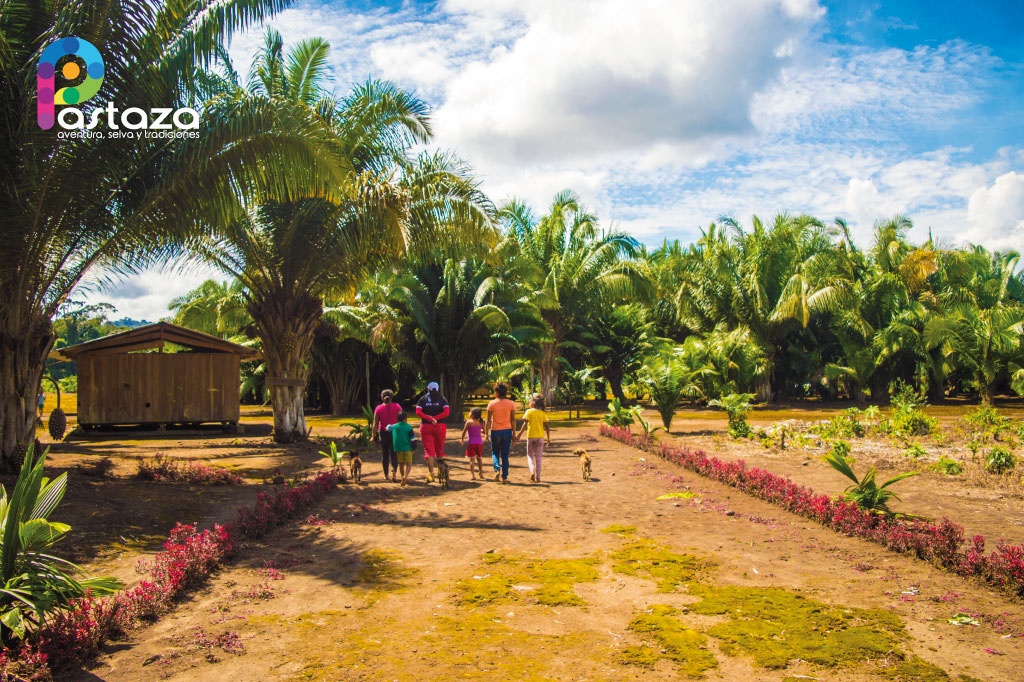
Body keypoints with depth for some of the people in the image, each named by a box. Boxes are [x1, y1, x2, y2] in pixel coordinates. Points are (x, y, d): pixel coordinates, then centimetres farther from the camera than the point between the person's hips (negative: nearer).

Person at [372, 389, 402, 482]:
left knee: (384, 454, 15)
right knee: (394, 454, 4)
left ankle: (386, 475, 19)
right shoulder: (397, 406, -4)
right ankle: (394, 473, -16)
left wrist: (374, 436, 2)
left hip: (383, 433, 1)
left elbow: (375, 424, -4)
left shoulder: (378, 409, -3)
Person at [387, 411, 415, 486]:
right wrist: (413, 449, 9)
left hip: (397, 448, 3)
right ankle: (405, 476, -24)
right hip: (407, 448, -3)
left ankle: (404, 478, 22)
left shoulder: (394, 427, 3)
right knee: (409, 464, -1)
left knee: (401, 464, 16)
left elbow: (388, 427, 25)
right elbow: (412, 439, -3)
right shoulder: (409, 427, -6)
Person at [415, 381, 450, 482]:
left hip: (426, 427, -1)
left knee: (428, 450, -3)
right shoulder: (442, 399, 3)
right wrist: (435, 418, -7)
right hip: (440, 426, 1)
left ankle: (431, 472, -15)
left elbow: (418, 412, -8)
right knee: (440, 449, 15)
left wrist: (430, 418, -9)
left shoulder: (422, 399, 4)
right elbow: (446, 412, -9)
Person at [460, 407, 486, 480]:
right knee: (479, 458, 19)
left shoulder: (469, 422, -11)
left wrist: (463, 439, 13)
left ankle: (473, 475, -8)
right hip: (479, 442, 3)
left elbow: (464, 432, -4)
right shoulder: (481, 422, -2)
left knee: (472, 459, -1)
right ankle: (481, 474, 26)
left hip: (471, 443, -3)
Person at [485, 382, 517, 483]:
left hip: (495, 431, -1)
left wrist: (486, 433, 4)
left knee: (495, 453, 15)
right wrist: (514, 434, 8)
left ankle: (497, 469, -10)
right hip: (507, 430, 1)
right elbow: (513, 420, 1)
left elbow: (488, 420, -3)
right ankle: (504, 477, 8)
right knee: (505, 455, 9)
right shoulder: (511, 404, -1)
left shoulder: (491, 403, -4)